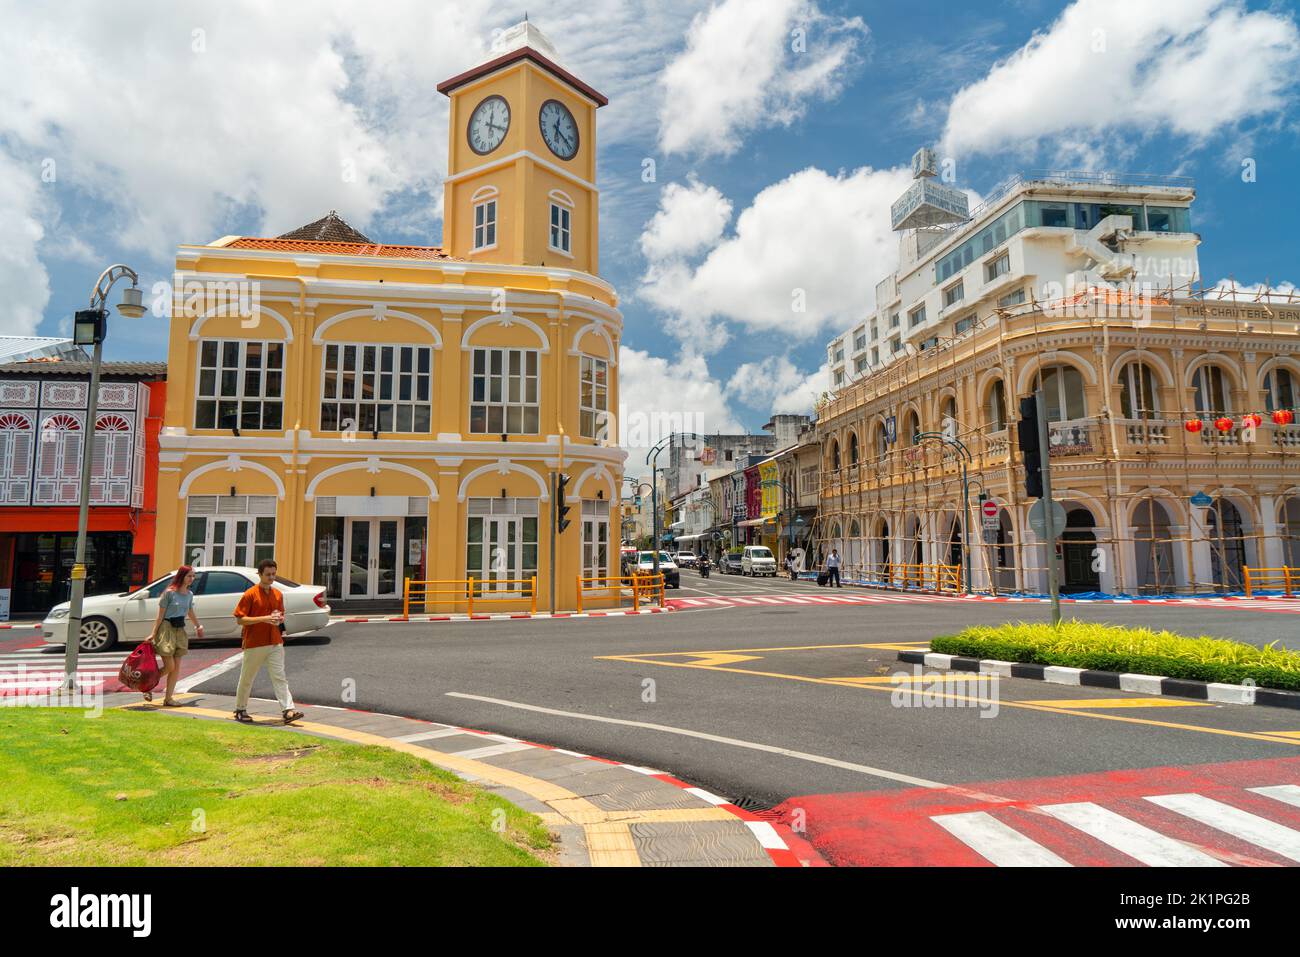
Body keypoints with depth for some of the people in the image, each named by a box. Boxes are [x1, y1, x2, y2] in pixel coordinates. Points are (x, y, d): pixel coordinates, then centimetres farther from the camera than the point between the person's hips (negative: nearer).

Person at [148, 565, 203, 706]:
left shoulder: (189, 594, 7)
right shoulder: (169, 592, -11)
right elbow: (160, 615, -10)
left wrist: (198, 626, 36)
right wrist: (153, 634, -13)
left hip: (180, 630, 6)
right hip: (166, 629, -6)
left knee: (176, 667, 4)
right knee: (169, 666, -7)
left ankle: (168, 698, 10)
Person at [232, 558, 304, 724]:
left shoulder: (278, 594, 8)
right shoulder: (250, 594, -8)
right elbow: (240, 619, -11)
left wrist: (280, 619, -3)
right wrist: (264, 619, -21)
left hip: (275, 643, 4)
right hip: (254, 644, -4)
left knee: (280, 677, -3)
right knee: (247, 678, 11)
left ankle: (288, 710, -9)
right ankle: (240, 710, 28)